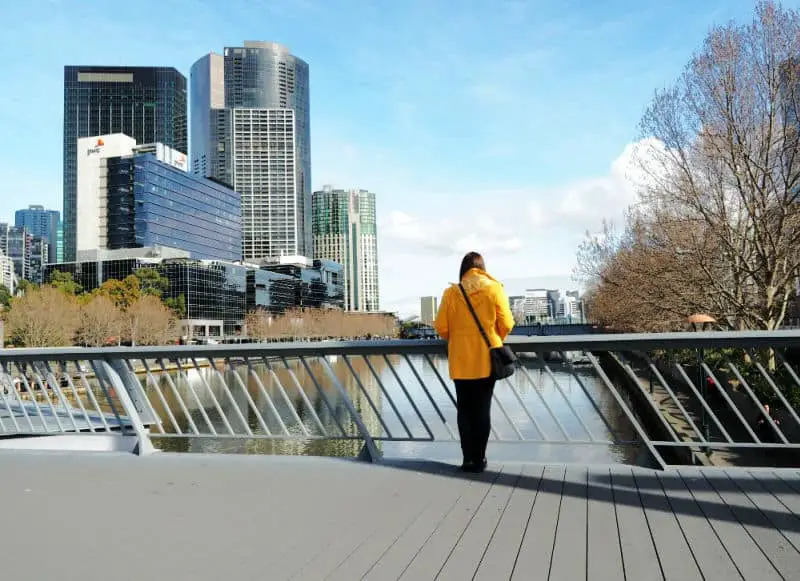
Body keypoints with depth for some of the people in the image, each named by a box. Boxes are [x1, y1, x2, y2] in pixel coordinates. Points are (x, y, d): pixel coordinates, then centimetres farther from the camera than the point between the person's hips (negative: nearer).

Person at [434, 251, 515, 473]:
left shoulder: (451, 292, -2)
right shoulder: (494, 289, -4)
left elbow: (441, 327, -2)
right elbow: (506, 324, -4)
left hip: (461, 360, 0)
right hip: (486, 359, 0)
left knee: (464, 409, 10)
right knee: (482, 409, 8)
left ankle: (468, 458, 11)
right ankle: (479, 459, 12)